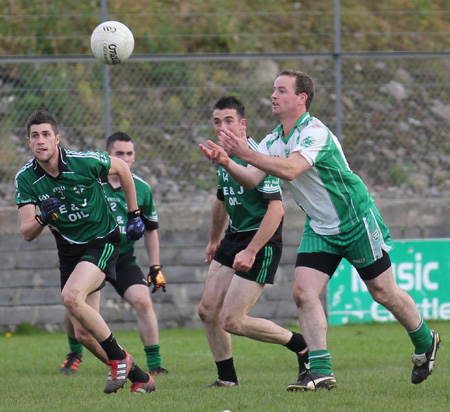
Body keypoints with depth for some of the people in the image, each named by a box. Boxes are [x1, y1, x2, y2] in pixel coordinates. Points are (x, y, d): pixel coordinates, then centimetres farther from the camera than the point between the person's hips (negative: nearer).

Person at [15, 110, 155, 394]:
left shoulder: (84, 162, -19)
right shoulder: (26, 179, -10)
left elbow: (122, 169, 2)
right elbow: (27, 234, -11)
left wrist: (134, 215, 4)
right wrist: (42, 219, -33)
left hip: (102, 241, -5)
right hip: (69, 250, 5)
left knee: (71, 296, -30)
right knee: (83, 331, 0)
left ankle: (118, 358, -12)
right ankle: (139, 378, 17)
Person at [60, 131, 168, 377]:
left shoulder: (141, 189, -3)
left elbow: (150, 230, 9)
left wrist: (155, 268, 7)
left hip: (124, 259, 0)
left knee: (143, 301, -19)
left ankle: (154, 366, -12)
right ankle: (75, 353, 23)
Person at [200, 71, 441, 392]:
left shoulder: (315, 133, -24)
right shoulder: (273, 141, 2)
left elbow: (290, 170, -39)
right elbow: (251, 179, -8)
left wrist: (246, 153, -44)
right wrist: (226, 162, -26)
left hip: (357, 220, -7)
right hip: (320, 228, 7)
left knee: (384, 293, 3)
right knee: (304, 292, -10)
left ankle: (426, 342, 29)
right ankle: (321, 371, -8)